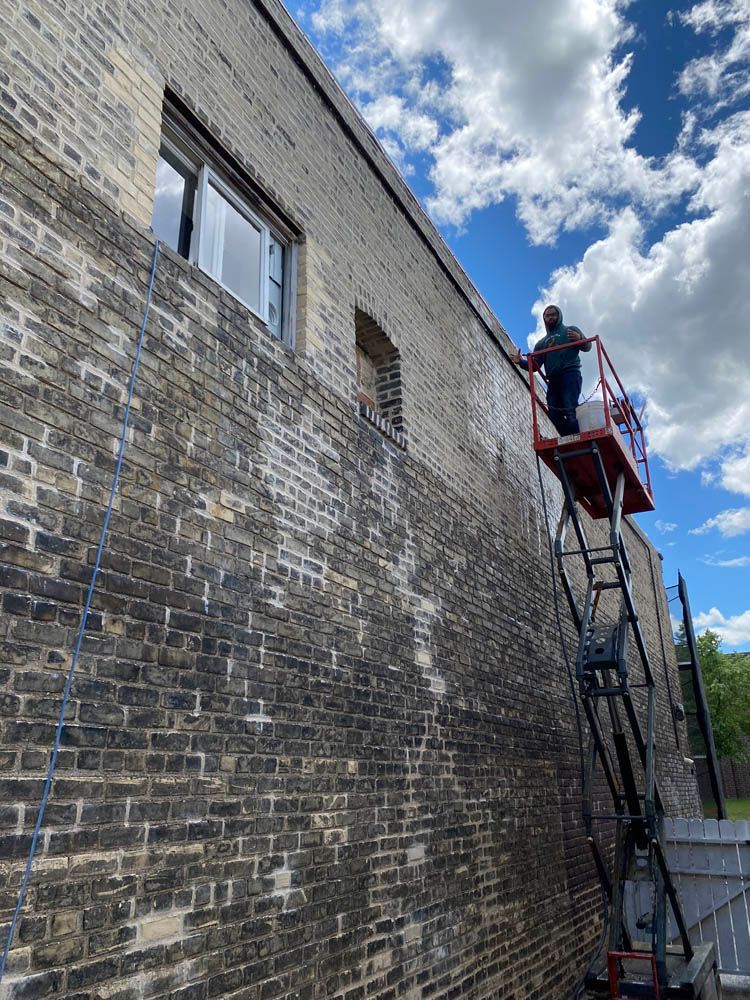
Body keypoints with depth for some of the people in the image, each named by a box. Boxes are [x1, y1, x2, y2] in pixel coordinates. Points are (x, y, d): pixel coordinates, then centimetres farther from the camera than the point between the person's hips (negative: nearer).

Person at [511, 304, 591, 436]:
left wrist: (580, 339, -13)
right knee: (554, 414, -8)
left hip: (570, 374, -5)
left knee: (570, 409, -22)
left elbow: (587, 346, 9)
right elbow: (535, 365, 19)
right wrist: (521, 362, 1)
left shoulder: (570, 331, 18)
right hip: (553, 380, 5)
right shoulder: (541, 343, 28)